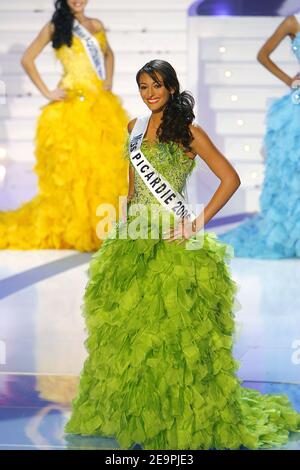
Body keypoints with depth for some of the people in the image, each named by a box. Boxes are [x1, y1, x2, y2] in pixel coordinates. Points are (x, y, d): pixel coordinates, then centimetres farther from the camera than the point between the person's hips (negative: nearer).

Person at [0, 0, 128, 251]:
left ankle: (100, 228, 14)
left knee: (106, 165, 3)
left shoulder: (96, 25, 14)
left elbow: (108, 54, 31)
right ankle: (72, 229, 3)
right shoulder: (56, 26, 0)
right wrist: (46, 92, -7)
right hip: (72, 107, -5)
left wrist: (109, 81, 14)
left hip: (102, 106, 5)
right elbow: (27, 59, -2)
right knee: (72, 167, -5)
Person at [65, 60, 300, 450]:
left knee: (172, 323, -4)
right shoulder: (135, 128, 12)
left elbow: (230, 178, -9)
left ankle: (182, 416, 6)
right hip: (134, 237, 6)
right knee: (127, 321, 7)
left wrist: (199, 223, -13)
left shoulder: (188, 132, -6)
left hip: (171, 240, -6)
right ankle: (131, 412, 19)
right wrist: (125, 219, 17)